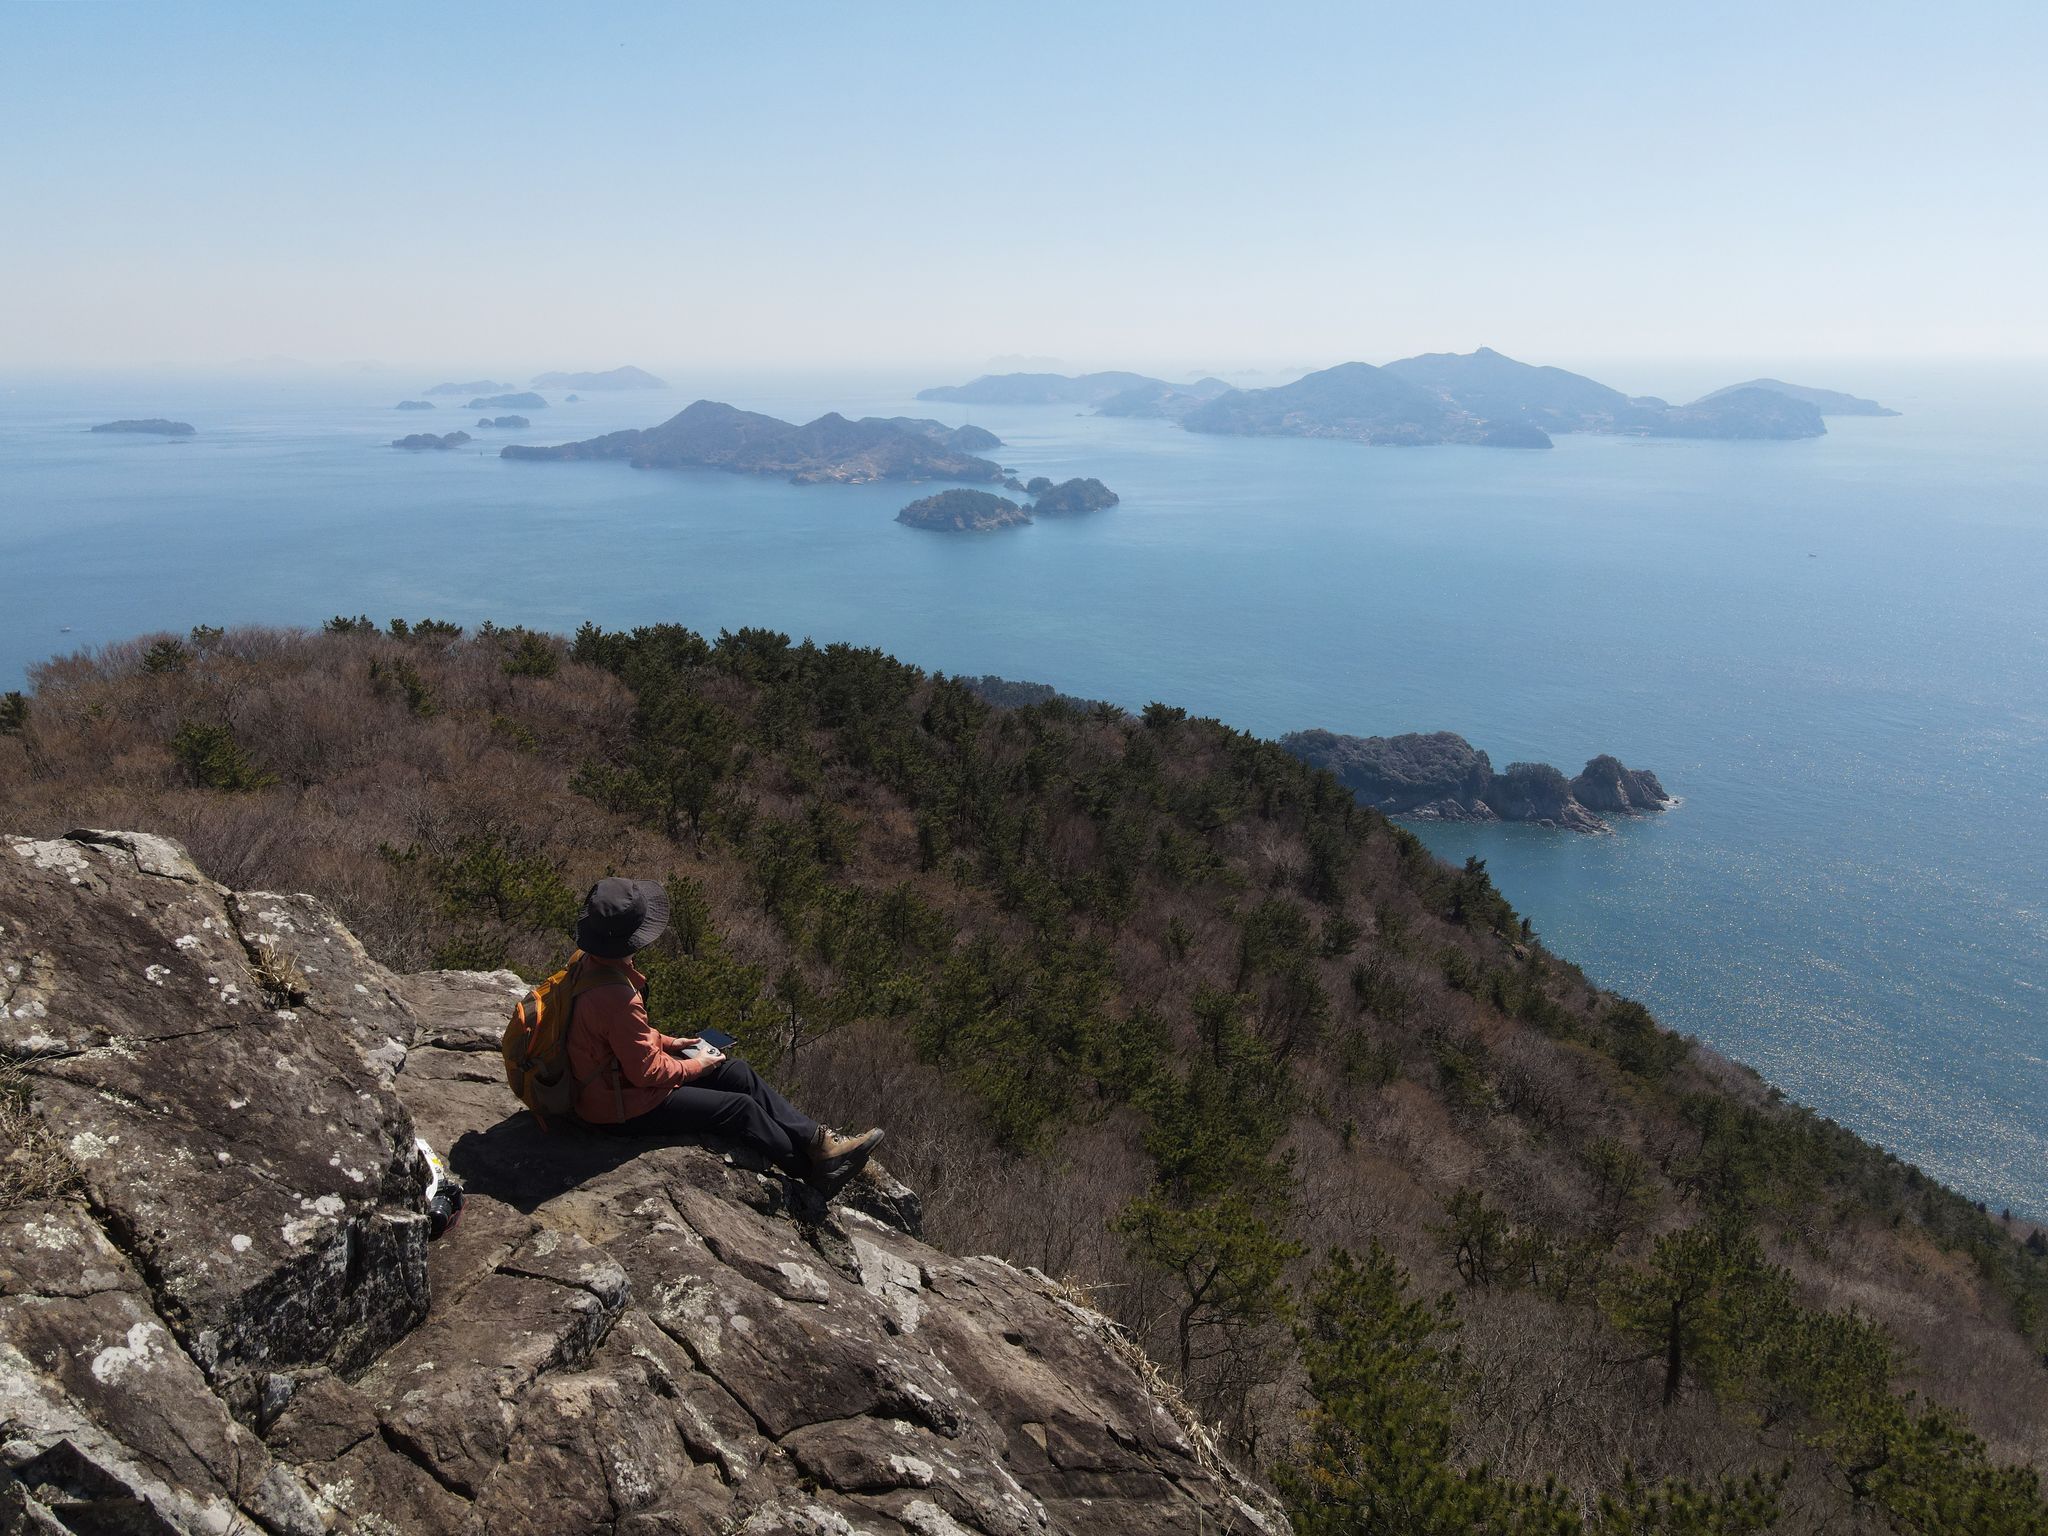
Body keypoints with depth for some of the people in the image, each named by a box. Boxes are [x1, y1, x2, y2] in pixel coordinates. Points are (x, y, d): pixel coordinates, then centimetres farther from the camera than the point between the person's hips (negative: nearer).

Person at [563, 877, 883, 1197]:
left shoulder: (590, 963, -3)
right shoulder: (617, 998, -34)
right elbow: (647, 1071, -26)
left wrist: (666, 1042, 9)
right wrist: (695, 1067, -10)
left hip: (617, 1072, 10)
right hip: (624, 1109, -10)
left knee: (737, 1072, 7)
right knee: (740, 1108, -4)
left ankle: (819, 1141, 9)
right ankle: (816, 1170, 13)